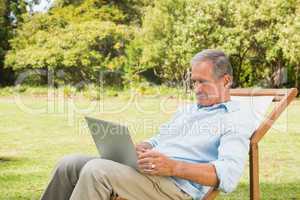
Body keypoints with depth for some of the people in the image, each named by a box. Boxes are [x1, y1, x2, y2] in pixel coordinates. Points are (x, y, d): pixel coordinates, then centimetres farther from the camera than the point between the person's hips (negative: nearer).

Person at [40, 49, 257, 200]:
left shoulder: (238, 118, -1)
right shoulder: (186, 109, 27)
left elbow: (228, 176, -15)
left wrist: (173, 167, -24)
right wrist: (139, 148, 2)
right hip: (145, 169, 9)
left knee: (96, 171, -28)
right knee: (69, 164, -4)